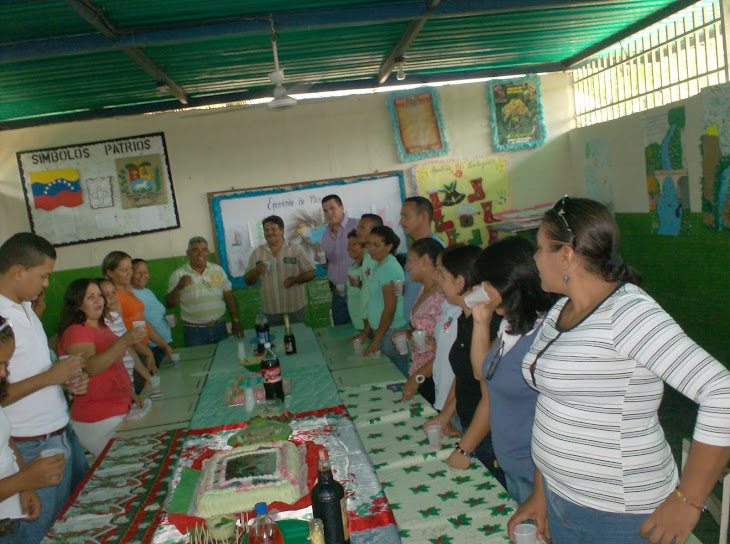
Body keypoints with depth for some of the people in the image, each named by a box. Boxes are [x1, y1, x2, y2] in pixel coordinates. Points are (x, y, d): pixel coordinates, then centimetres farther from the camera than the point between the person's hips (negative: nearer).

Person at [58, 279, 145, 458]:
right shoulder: (75, 332, -14)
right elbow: (90, 367, -30)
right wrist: (123, 341, -37)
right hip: (98, 421, -8)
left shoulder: (101, 327, 14)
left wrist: (129, 393, 18)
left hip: (120, 409, 8)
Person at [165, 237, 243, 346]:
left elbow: (229, 297, 8)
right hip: (194, 332, -3)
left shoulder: (218, 270, 7)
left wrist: (235, 321, 3)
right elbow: (169, 304, -6)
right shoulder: (179, 274, -2)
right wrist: (178, 287, -23)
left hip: (219, 328, 3)